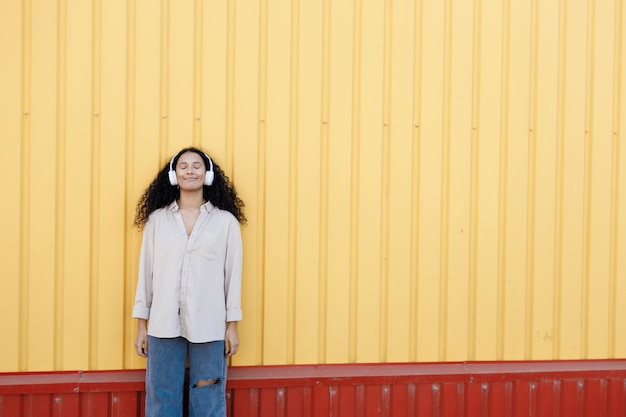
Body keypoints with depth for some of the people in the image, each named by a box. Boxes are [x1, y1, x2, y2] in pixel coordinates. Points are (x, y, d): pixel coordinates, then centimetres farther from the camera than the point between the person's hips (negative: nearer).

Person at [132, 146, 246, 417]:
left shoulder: (226, 221, 1)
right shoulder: (157, 219, 5)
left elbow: (233, 274, 3)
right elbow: (146, 272, 7)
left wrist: (232, 326, 2)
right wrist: (141, 325, 6)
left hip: (209, 326, -1)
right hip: (163, 325, 1)